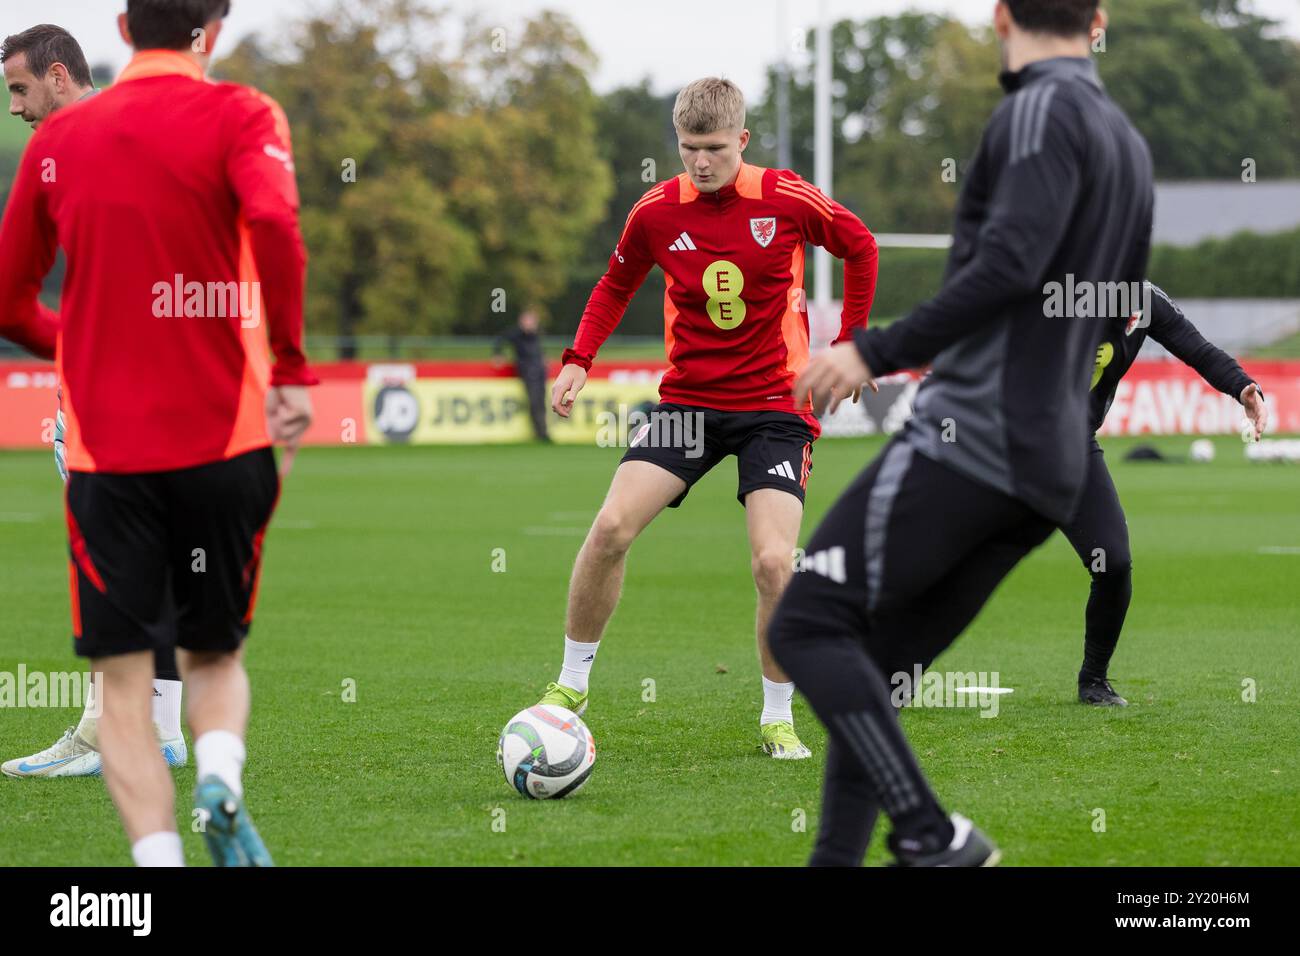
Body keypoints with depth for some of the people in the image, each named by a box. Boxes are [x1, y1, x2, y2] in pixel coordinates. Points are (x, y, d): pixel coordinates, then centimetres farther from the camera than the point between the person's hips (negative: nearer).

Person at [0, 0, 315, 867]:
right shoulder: (237, 116, -1)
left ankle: (158, 853, -14)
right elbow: (274, 224, -21)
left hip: (105, 453, 1)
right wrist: (292, 366, -12)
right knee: (216, 655, 17)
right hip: (224, 443, -1)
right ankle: (222, 779, -12)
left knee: (124, 683, 3)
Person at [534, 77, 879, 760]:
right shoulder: (656, 211, -3)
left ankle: (778, 718, 4)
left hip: (774, 406, -2)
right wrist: (579, 359, 1)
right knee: (611, 528, -14)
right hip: (688, 398, 2)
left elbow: (859, 247, 8)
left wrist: (849, 346, 6)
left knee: (773, 561, -16)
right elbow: (615, 285, 15)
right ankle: (571, 683, 5)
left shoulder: (786, 199, -9)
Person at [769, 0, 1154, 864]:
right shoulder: (1129, 143, 20)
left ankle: (933, 840, -15)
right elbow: (1121, 314, 27)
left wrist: (879, 353, -17)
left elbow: (1011, 264, -20)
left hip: (970, 439, -9)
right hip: (1051, 472, 9)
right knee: (873, 669, 9)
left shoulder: (1044, 109, -7)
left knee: (810, 625, -8)